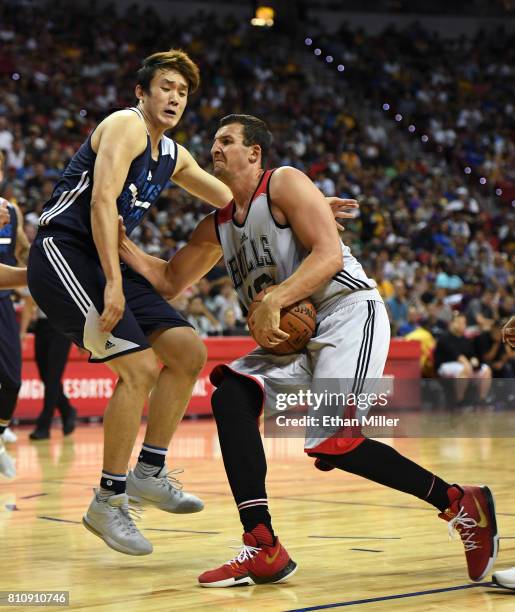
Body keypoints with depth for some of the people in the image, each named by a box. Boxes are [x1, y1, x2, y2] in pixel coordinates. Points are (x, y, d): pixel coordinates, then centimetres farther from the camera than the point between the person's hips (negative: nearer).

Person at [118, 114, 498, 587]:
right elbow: (169, 282, 24)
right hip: (296, 335, 8)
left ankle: (460, 503, -7)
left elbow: (328, 254, -17)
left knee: (331, 442, -22)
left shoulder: (284, 183, -5)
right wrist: (120, 243, 11)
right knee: (231, 395, -12)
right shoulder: (217, 226, 18)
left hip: (349, 313, -8)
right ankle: (263, 550, -15)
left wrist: (273, 302, -25)